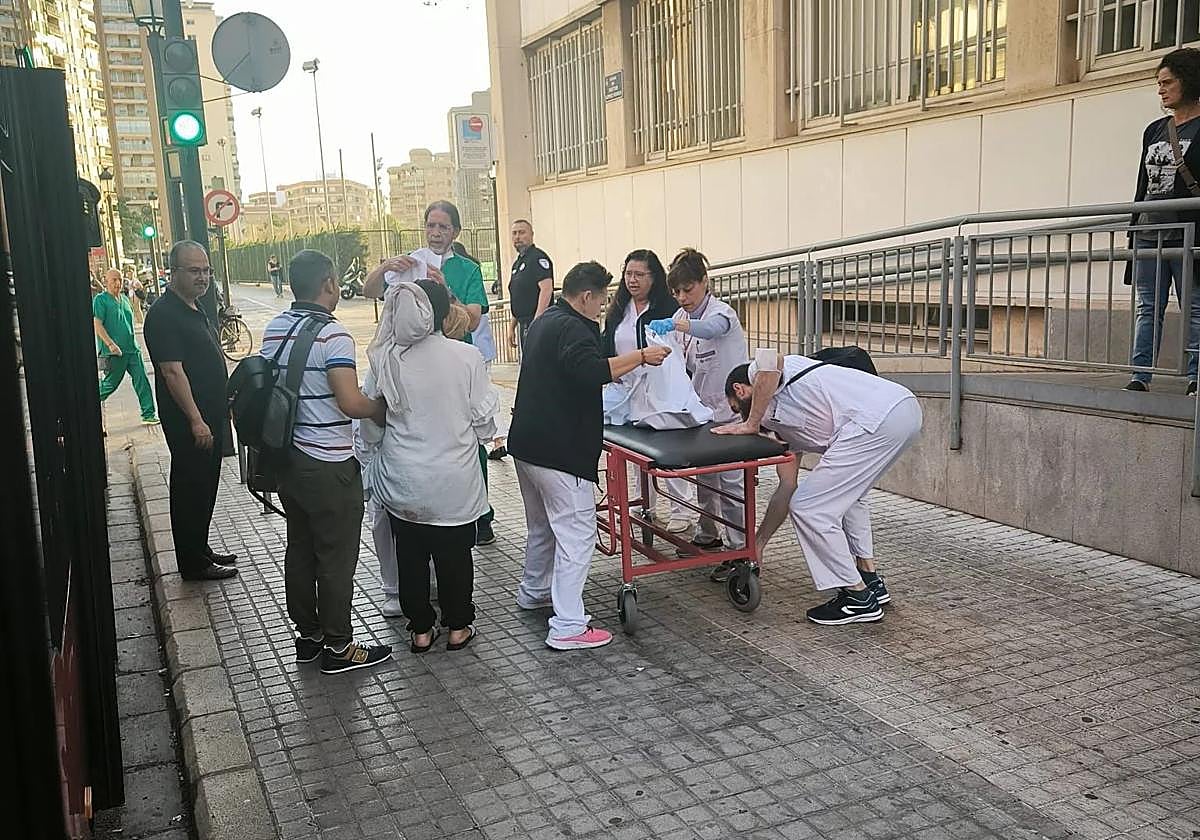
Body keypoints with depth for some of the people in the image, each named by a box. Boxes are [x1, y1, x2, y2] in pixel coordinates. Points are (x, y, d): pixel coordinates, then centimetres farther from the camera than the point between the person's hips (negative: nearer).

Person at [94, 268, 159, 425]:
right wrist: (111, 344, -21)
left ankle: (149, 414, 4)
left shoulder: (125, 299, 16)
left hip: (132, 349, 6)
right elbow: (97, 325, -14)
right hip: (113, 352, -6)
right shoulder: (100, 299, -6)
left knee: (142, 381, 0)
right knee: (110, 383, 4)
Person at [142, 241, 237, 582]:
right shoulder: (164, 314, -17)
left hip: (209, 418, 9)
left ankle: (201, 550, 29)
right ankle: (193, 564, 10)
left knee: (205, 486, 17)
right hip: (188, 422, -9)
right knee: (191, 488, 0)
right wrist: (196, 420, -24)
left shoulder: (195, 309, 14)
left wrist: (220, 410, 22)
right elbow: (172, 371, -22)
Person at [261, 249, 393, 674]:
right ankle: (338, 647, 13)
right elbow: (350, 402, -26)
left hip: (288, 459, 8)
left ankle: (307, 635, 29)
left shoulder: (273, 329, 5)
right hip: (329, 466, -8)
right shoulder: (332, 334, -19)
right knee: (336, 558, 3)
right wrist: (380, 408, -7)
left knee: (300, 549, 17)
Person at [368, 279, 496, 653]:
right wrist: (478, 437, 17)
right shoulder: (466, 356, -14)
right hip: (454, 481, -1)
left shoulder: (387, 358, -11)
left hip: (402, 480, 1)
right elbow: (483, 417, -8)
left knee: (411, 555, 14)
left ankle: (420, 629, 25)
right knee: (455, 554, 14)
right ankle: (458, 627, 26)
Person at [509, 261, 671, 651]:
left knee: (542, 524, 25)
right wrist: (640, 356, -27)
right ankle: (567, 627, -8)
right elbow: (591, 371, -33)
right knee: (576, 532, -7)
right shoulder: (572, 329, -16)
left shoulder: (544, 322, 16)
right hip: (560, 452, -10)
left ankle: (533, 591, 42)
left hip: (527, 444, 10)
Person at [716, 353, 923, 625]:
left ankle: (858, 598, 10)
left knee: (808, 508, 0)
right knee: (846, 495, 33)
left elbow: (768, 360, -16)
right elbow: (787, 488, 31)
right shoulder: (782, 422, 32)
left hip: (876, 418, -10)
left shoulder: (757, 371, 12)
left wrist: (750, 425, -3)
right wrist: (758, 544, 36)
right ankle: (870, 580, 37)